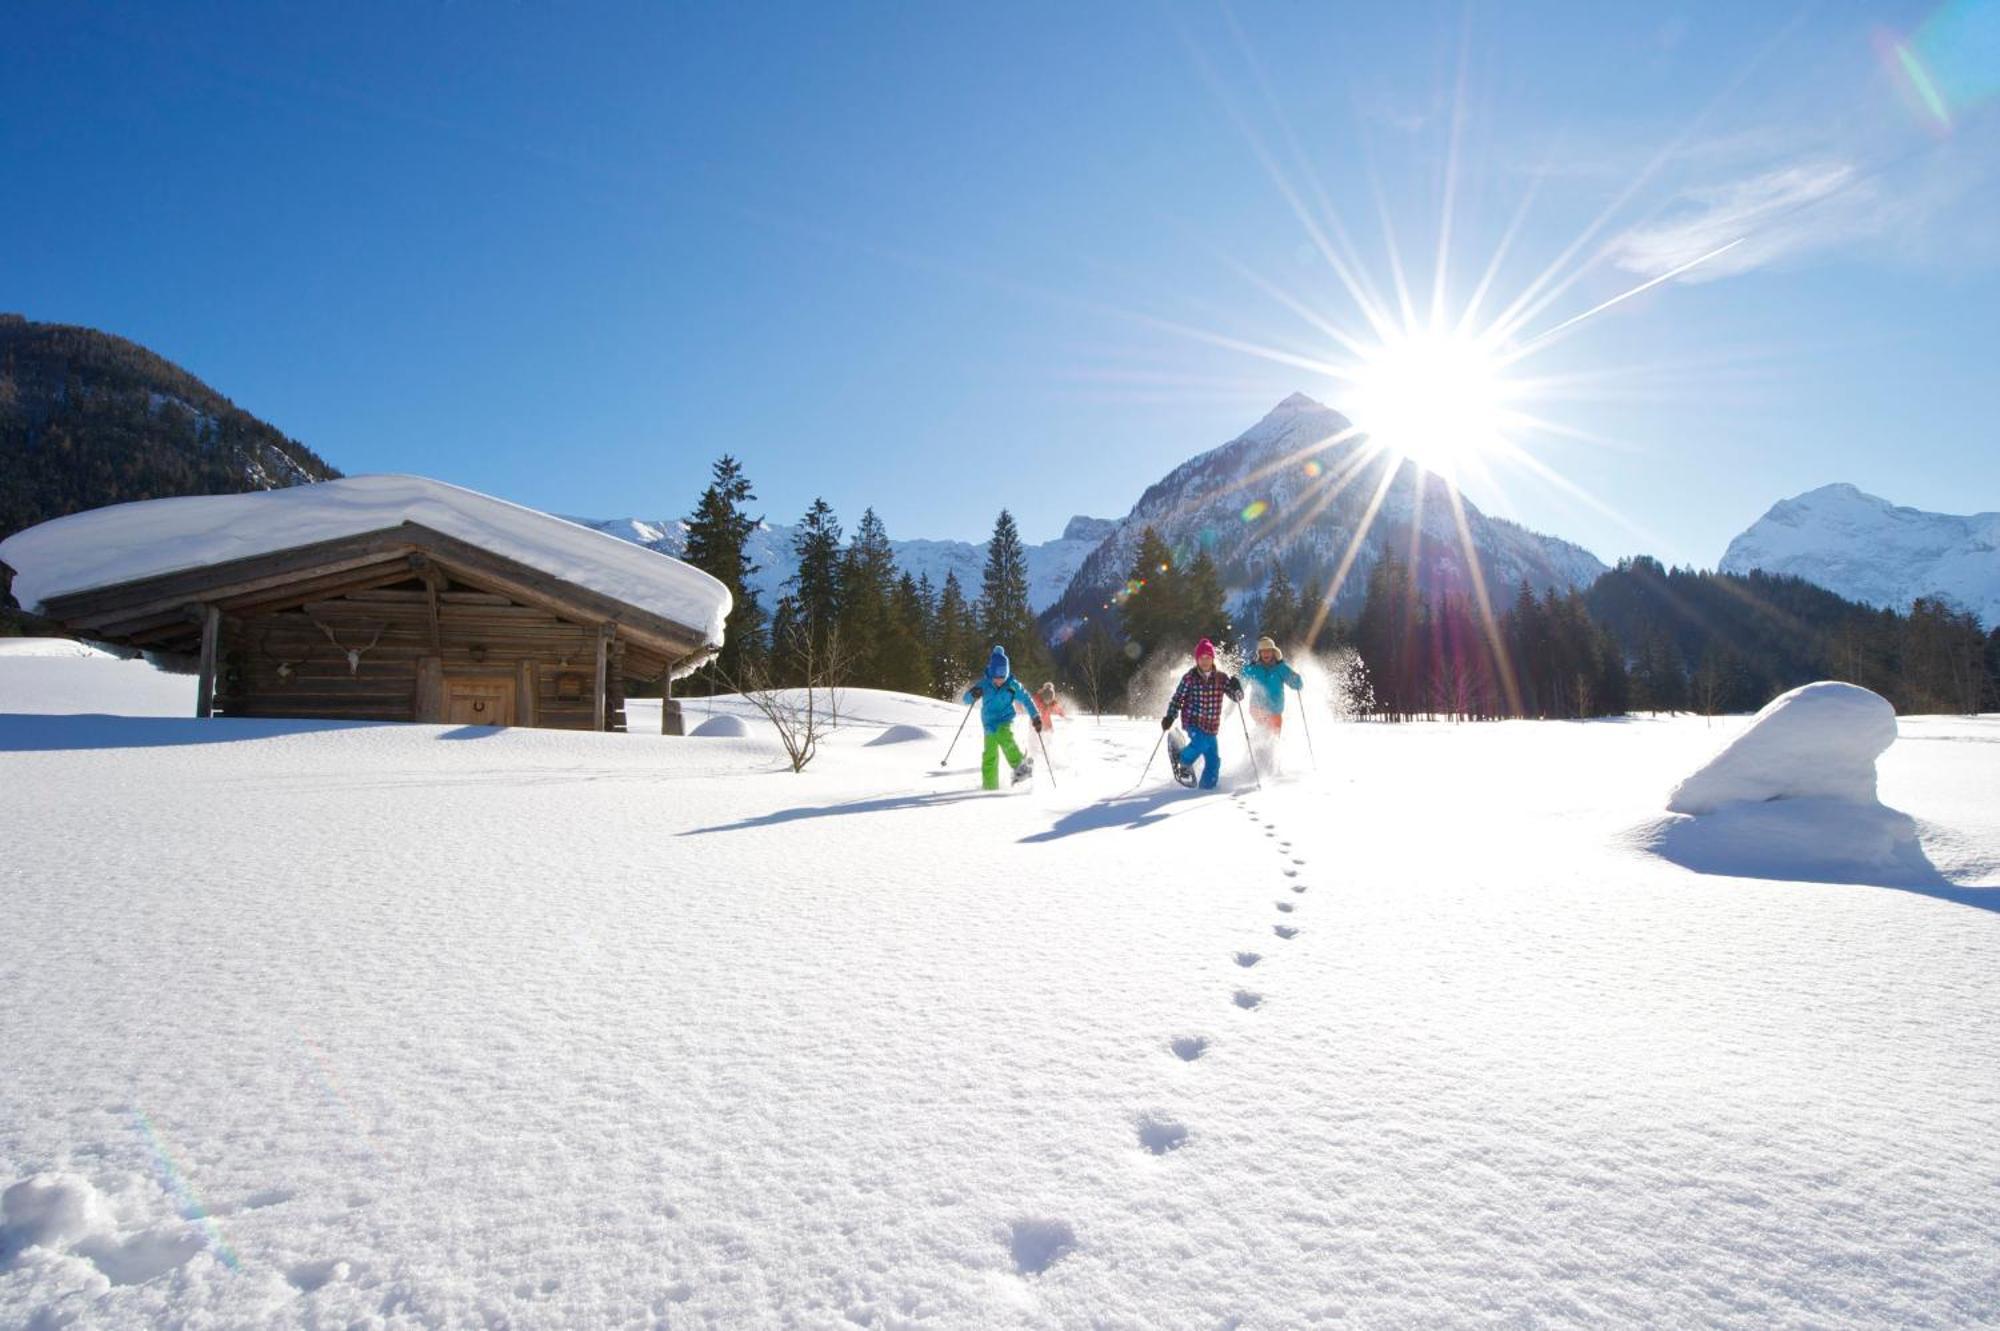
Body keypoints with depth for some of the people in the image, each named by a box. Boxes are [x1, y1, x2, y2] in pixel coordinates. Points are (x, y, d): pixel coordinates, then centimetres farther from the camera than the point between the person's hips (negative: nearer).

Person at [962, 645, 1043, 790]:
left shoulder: (1012, 685, -10)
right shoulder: (984, 685, -9)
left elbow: (1026, 699, 2)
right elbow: (966, 700, -10)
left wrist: (1035, 716, -2)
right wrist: (973, 695, -32)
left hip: (1006, 721, -2)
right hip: (990, 725, 2)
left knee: (1005, 739, -33)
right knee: (989, 757, 1)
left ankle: (1021, 766, -23)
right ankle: (990, 787, 13)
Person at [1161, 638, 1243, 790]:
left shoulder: (1221, 678, 1)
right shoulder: (1189, 678, -4)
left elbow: (1238, 697, 1)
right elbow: (1178, 698, 3)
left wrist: (1236, 687, -22)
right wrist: (1170, 717, -8)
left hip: (1211, 725, 3)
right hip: (1193, 721, -3)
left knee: (1213, 759, -1)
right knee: (1202, 742, -28)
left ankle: (1207, 786, 18)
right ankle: (1183, 760, 0)